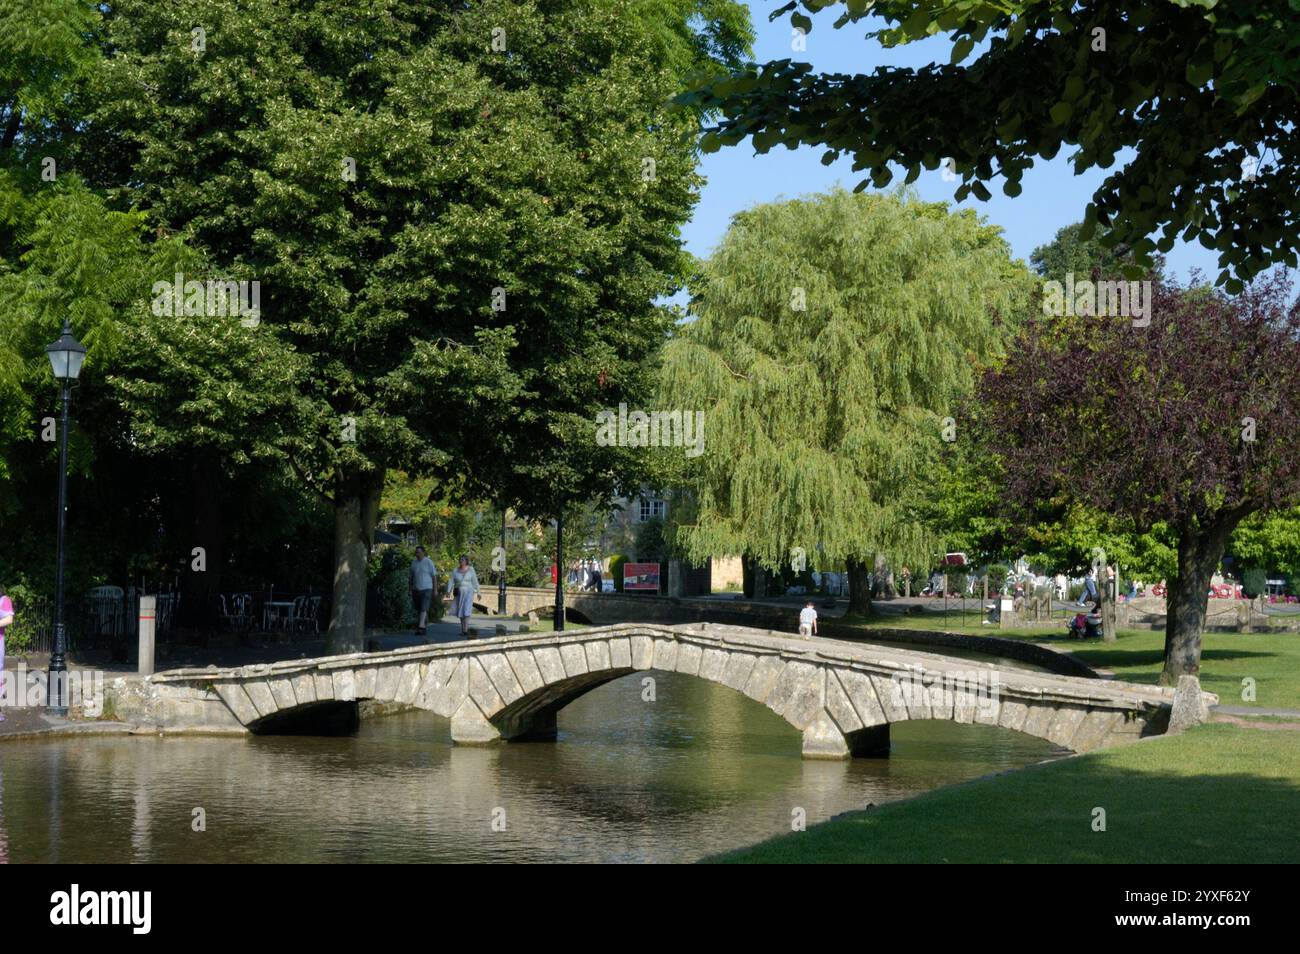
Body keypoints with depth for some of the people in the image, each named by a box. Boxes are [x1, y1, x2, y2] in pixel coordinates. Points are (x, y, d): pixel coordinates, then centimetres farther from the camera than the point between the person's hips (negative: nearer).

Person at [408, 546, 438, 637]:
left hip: (426, 589, -5)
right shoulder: (414, 562, 9)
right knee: (419, 609, 10)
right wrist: (410, 589, 12)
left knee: (423, 608, -14)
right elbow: (411, 576, 14)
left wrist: (435, 589, -4)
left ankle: (421, 627, -21)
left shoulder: (428, 562, -4)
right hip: (416, 589, 5)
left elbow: (434, 576, -2)